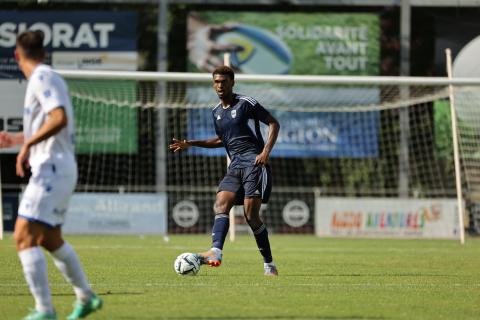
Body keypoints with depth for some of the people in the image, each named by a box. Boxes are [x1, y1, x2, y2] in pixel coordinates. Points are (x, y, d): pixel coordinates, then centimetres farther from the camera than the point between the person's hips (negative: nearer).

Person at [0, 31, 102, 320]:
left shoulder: (42, 78, -12)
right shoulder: (50, 78, 17)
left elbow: (59, 119, -26)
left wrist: (28, 145, -23)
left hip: (52, 169, -10)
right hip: (58, 169, 10)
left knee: (25, 237, -14)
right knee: (51, 239, 22)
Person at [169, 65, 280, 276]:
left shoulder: (245, 103, -4)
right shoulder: (216, 112, 17)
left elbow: (273, 123, -2)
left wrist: (266, 151, -14)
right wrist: (190, 144, 23)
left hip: (254, 163, -7)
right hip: (235, 166, 7)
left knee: (251, 215, -12)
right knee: (221, 205, -15)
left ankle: (269, 264, -1)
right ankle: (216, 253, -31)